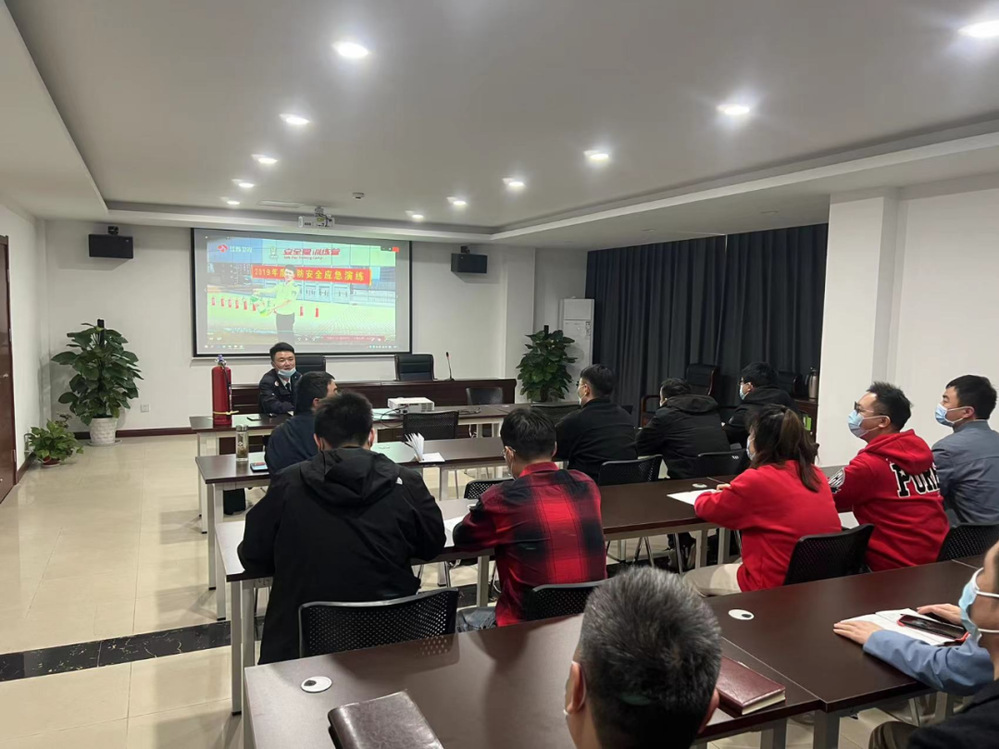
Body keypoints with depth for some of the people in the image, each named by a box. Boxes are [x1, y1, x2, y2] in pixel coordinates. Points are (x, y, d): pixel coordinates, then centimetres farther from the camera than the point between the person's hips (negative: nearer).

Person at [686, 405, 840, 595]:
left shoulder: (757, 479, -18)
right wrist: (736, 490, 21)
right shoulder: (816, 475, 3)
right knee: (732, 566, 31)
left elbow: (707, 508, -3)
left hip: (777, 585, -8)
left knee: (690, 579, 13)